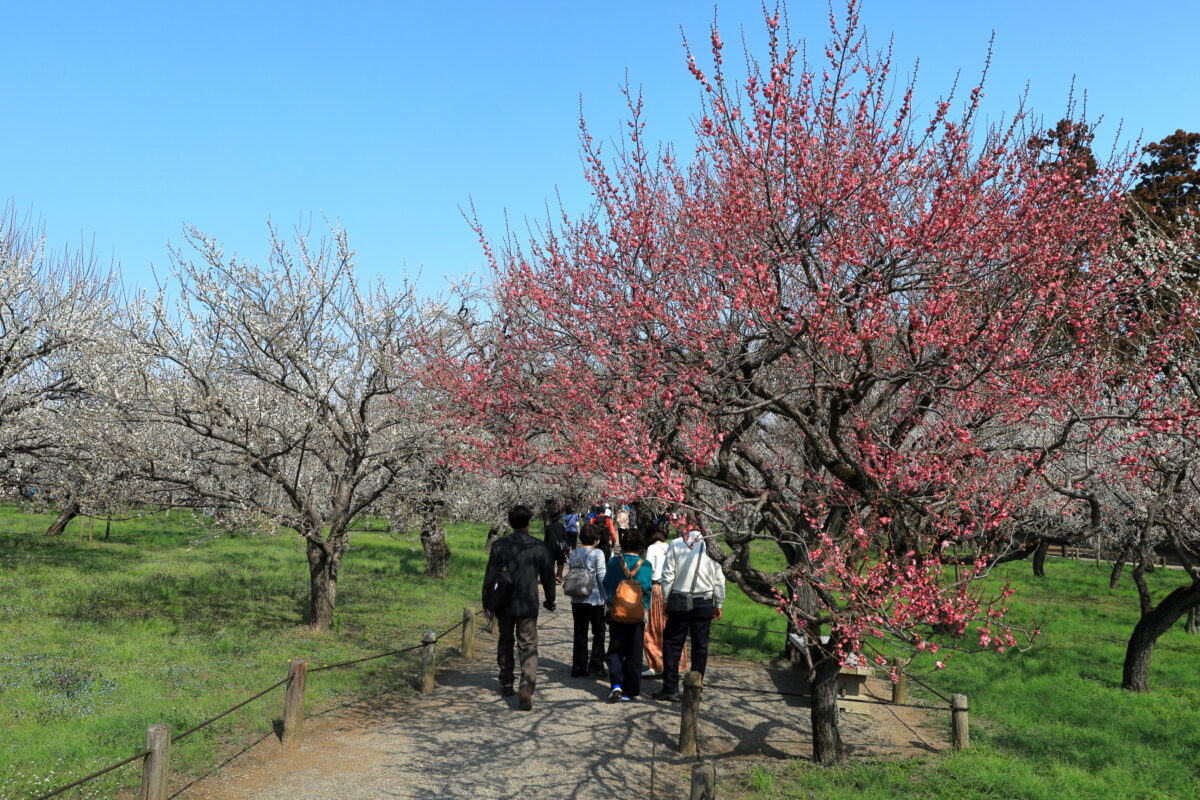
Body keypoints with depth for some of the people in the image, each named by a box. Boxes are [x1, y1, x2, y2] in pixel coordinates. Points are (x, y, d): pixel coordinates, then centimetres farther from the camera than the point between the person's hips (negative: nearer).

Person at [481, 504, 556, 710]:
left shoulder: (499, 545, -5)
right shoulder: (539, 547, -5)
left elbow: (490, 576, -4)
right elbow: (548, 576, 3)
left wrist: (487, 601, 7)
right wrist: (550, 600, 18)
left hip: (504, 604, 2)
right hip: (528, 605, -1)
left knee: (505, 643, 20)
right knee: (528, 647, 1)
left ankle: (506, 684, 31)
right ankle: (526, 687, -16)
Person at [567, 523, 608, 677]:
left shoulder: (573, 554, 3)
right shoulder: (597, 554, -12)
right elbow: (602, 578, -12)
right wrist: (607, 598, -5)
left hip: (577, 600, 5)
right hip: (594, 600, -5)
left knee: (580, 634, 12)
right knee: (598, 632, 11)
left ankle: (578, 668, 14)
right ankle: (596, 665, 6)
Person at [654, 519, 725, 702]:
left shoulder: (675, 545, -5)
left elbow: (668, 576, -4)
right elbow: (719, 579, 2)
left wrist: (666, 601, 5)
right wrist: (719, 604, 12)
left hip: (680, 602, -1)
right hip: (705, 603, 2)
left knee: (672, 644, 6)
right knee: (700, 646, 9)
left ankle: (670, 688, 4)